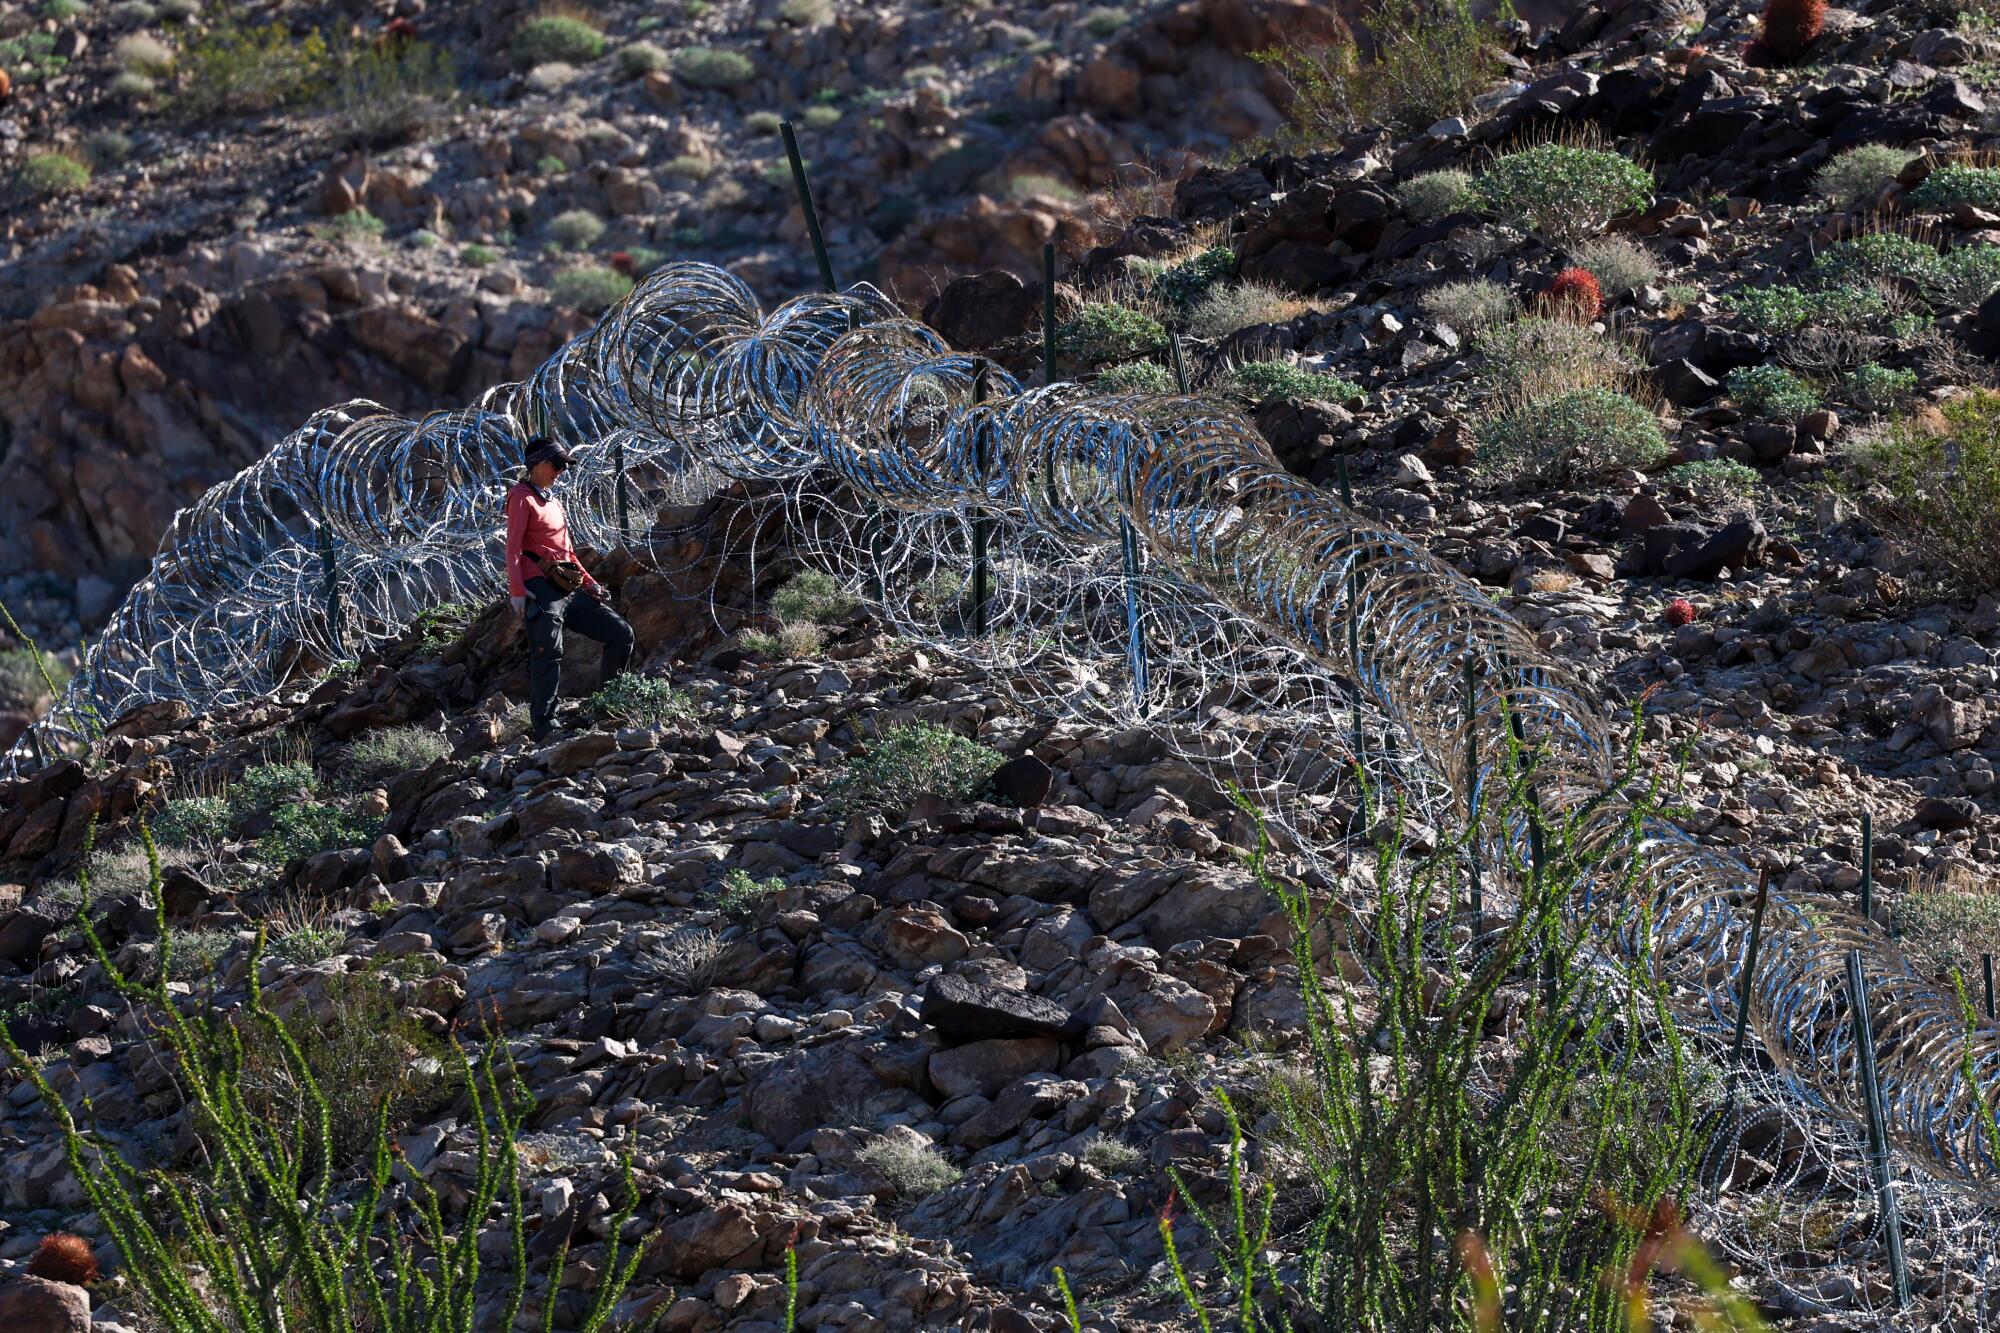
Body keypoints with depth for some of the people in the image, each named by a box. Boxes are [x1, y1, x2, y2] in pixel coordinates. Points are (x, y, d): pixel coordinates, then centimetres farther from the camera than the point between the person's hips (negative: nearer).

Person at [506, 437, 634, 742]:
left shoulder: (552, 500, 26)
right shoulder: (523, 498, -1)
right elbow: (513, 548, -11)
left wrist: (589, 583, 18)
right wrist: (517, 591, -21)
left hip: (568, 590, 9)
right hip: (540, 588, -9)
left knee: (621, 633, 4)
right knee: (548, 654, -19)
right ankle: (544, 728, -24)